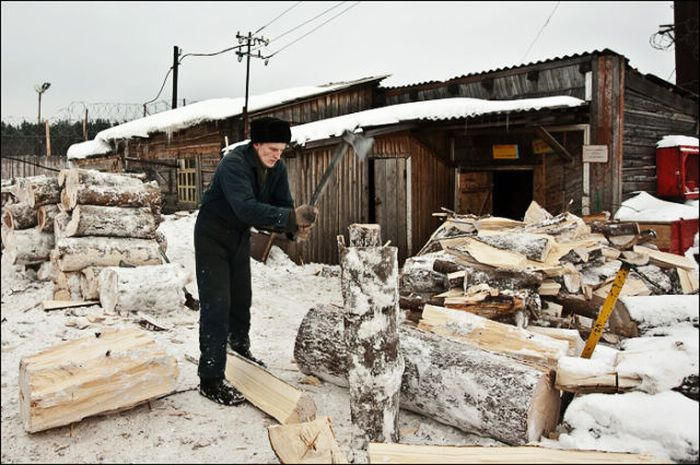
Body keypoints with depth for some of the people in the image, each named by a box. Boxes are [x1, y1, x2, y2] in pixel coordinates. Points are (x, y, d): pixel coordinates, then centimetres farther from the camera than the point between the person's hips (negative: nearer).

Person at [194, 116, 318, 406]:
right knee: (217, 304, -10)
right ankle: (210, 380, -4)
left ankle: (240, 346, 43)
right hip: (212, 237, -7)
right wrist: (292, 217, -52)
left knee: (241, 297, 19)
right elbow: (247, 208, -44)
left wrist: (295, 229, -30)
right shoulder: (233, 164, -30)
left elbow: (283, 204, -7)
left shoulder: (277, 168, -7)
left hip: (240, 236, 7)